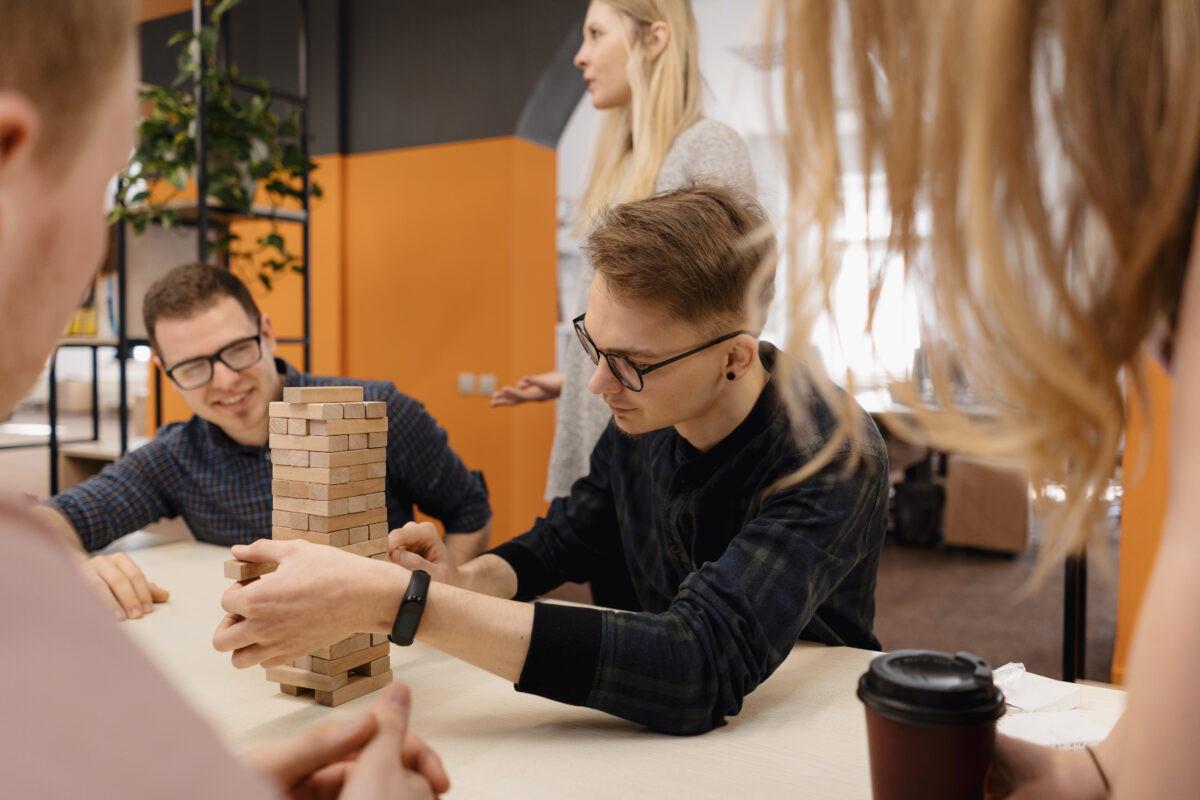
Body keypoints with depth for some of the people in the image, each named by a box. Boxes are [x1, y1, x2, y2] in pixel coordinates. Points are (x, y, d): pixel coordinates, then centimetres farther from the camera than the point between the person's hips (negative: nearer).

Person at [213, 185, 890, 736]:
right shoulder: (644, 411, -6)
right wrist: (467, 581, -13)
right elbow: (573, 533, 9)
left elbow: (698, 671, -38)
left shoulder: (832, 462, -27)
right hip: (667, 736, 4)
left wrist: (389, 598, -39)